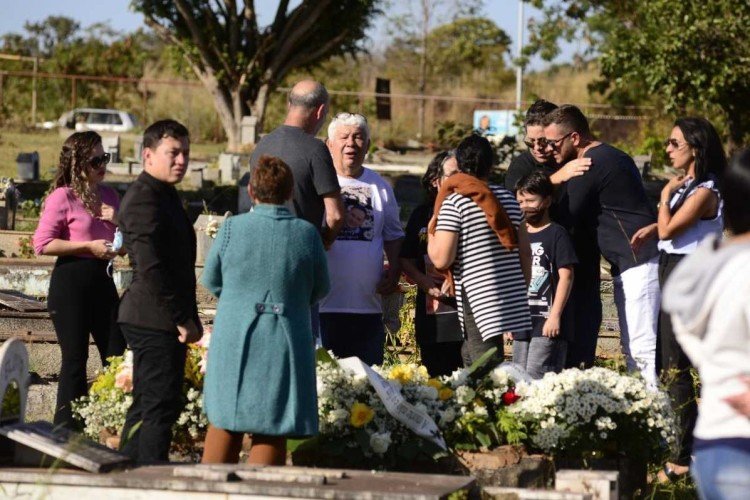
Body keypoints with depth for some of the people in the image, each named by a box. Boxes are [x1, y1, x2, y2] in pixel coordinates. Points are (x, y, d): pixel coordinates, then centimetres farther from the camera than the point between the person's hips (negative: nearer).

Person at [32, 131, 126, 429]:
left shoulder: (109, 196, 10)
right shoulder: (63, 197, -9)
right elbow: (42, 244, -15)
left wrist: (117, 222, -3)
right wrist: (88, 246, -18)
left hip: (102, 280, 6)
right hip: (70, 282, -6)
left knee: (117, 355, 5)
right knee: (75, 359, -1)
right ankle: (67, 429, 8)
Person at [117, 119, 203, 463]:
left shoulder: (165, 195, 19)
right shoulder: (144, 198, -15)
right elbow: (150, 268, -22)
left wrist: (189, 317, 18)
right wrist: (182, 319, -19)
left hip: (159, 322, 11)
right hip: (156, 320, -11)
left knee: (146, 406, 14)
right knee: (161, 407, -11)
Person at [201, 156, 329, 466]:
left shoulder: (232, 228, -7)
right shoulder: (307, 233, -6)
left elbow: (211, 281, 6)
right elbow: (321, 289, 7)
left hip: (233, 341, 1)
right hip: (285, 346, 0)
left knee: (223, 423, 12)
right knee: (272, 433, 4)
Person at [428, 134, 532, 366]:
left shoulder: (454, 202, -8)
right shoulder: (508, 198, 11)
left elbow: (441, 259, -13)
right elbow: (525, 252, 14)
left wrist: (431, 233, 6)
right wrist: (522, 290, 25)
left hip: (478, 296, -7)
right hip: (512, 295, 7)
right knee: (469, 356, 18)